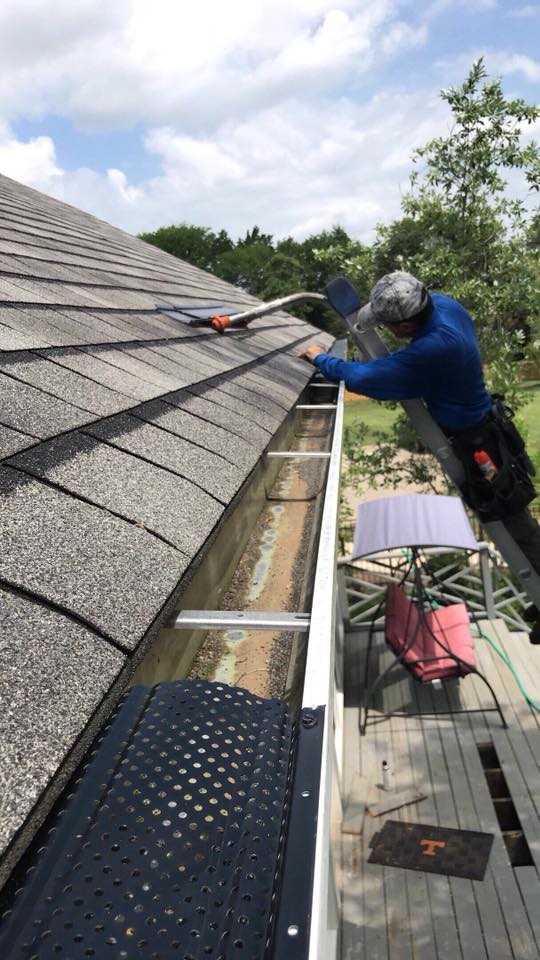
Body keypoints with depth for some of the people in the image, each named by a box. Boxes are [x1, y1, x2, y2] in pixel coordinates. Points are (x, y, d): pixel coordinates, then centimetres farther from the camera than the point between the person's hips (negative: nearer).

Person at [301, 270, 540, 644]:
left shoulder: (432, 350, -39)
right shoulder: (443, 303, -9)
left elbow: (364, 377, -30)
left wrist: (322, 359, -12)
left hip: (476, 443, -9)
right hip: (483, 423, 10)